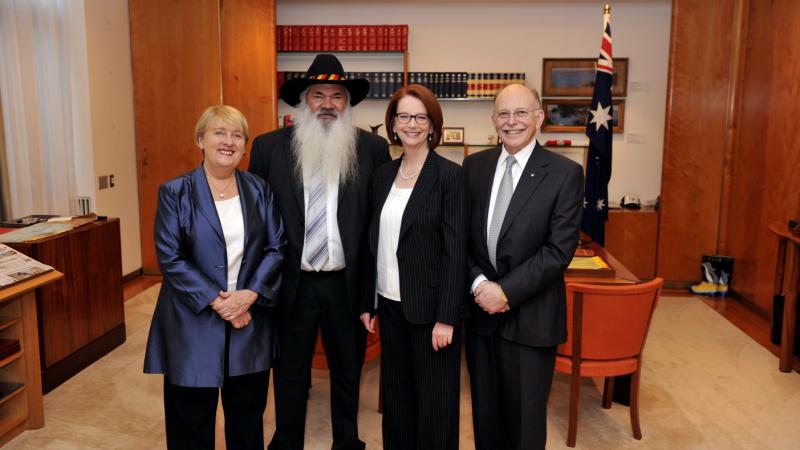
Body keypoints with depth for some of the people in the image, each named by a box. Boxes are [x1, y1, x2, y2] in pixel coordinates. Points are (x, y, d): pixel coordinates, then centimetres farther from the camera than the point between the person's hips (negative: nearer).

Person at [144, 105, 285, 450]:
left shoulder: (260, 190, 5)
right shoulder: (175, 192, -3)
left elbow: (276, 248, 0)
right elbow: (170, 258, -9)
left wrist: (249, 294, -14)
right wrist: (216, 301, -16)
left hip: (252, 319, 3)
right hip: (193, 322, -2)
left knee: (248, 413, 16)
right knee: (192, 416, 11)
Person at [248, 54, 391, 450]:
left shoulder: (373, 148, -3)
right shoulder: (269, 147, -2)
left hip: (348, 283, 1)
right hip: (291, 282, 0)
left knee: (348, 370, 18)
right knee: (290, 372, 16)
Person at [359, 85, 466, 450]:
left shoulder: (449, 175, -9)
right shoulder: (383, 175, 8)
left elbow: (455, 251, -12)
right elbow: (376, 244, 11)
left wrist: (446, 318, -16)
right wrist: (368, 302, 10)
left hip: (429, 306, -5)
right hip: (390, 303, 5)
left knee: (434, 400, 8)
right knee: (395, 393, 17)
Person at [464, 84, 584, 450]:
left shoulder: (565, 173, -7)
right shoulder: (474, 166, 5)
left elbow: (559, 249, -13)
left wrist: (506, 292, -16)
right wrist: (479, 283, -11)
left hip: (530, 316, -3)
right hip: (480, 309, 4)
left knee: (525, 419, 11)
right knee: (485, 413, 17)